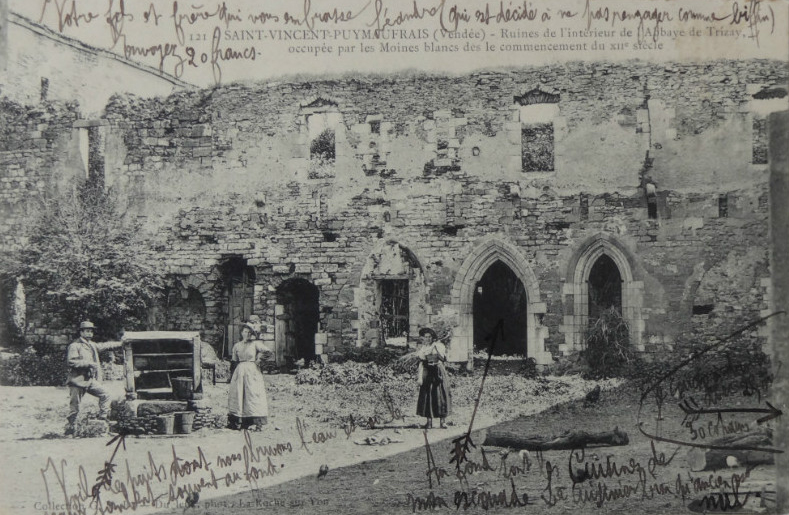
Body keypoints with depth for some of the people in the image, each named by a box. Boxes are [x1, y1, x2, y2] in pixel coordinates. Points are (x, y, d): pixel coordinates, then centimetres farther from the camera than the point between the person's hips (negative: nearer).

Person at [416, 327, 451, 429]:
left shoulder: (439, 346, 3)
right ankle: (429, 421, 1)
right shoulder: (422, 350, 9)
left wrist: (436, 347, -15)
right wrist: (420, 377, -2)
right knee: (427, 396, -3)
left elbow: (443, 358, -12)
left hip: (439, 372, -2)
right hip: (427, 374, 2)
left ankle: (443, 421, -2)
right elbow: (421, 364, 6)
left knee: (441, 396, -5)